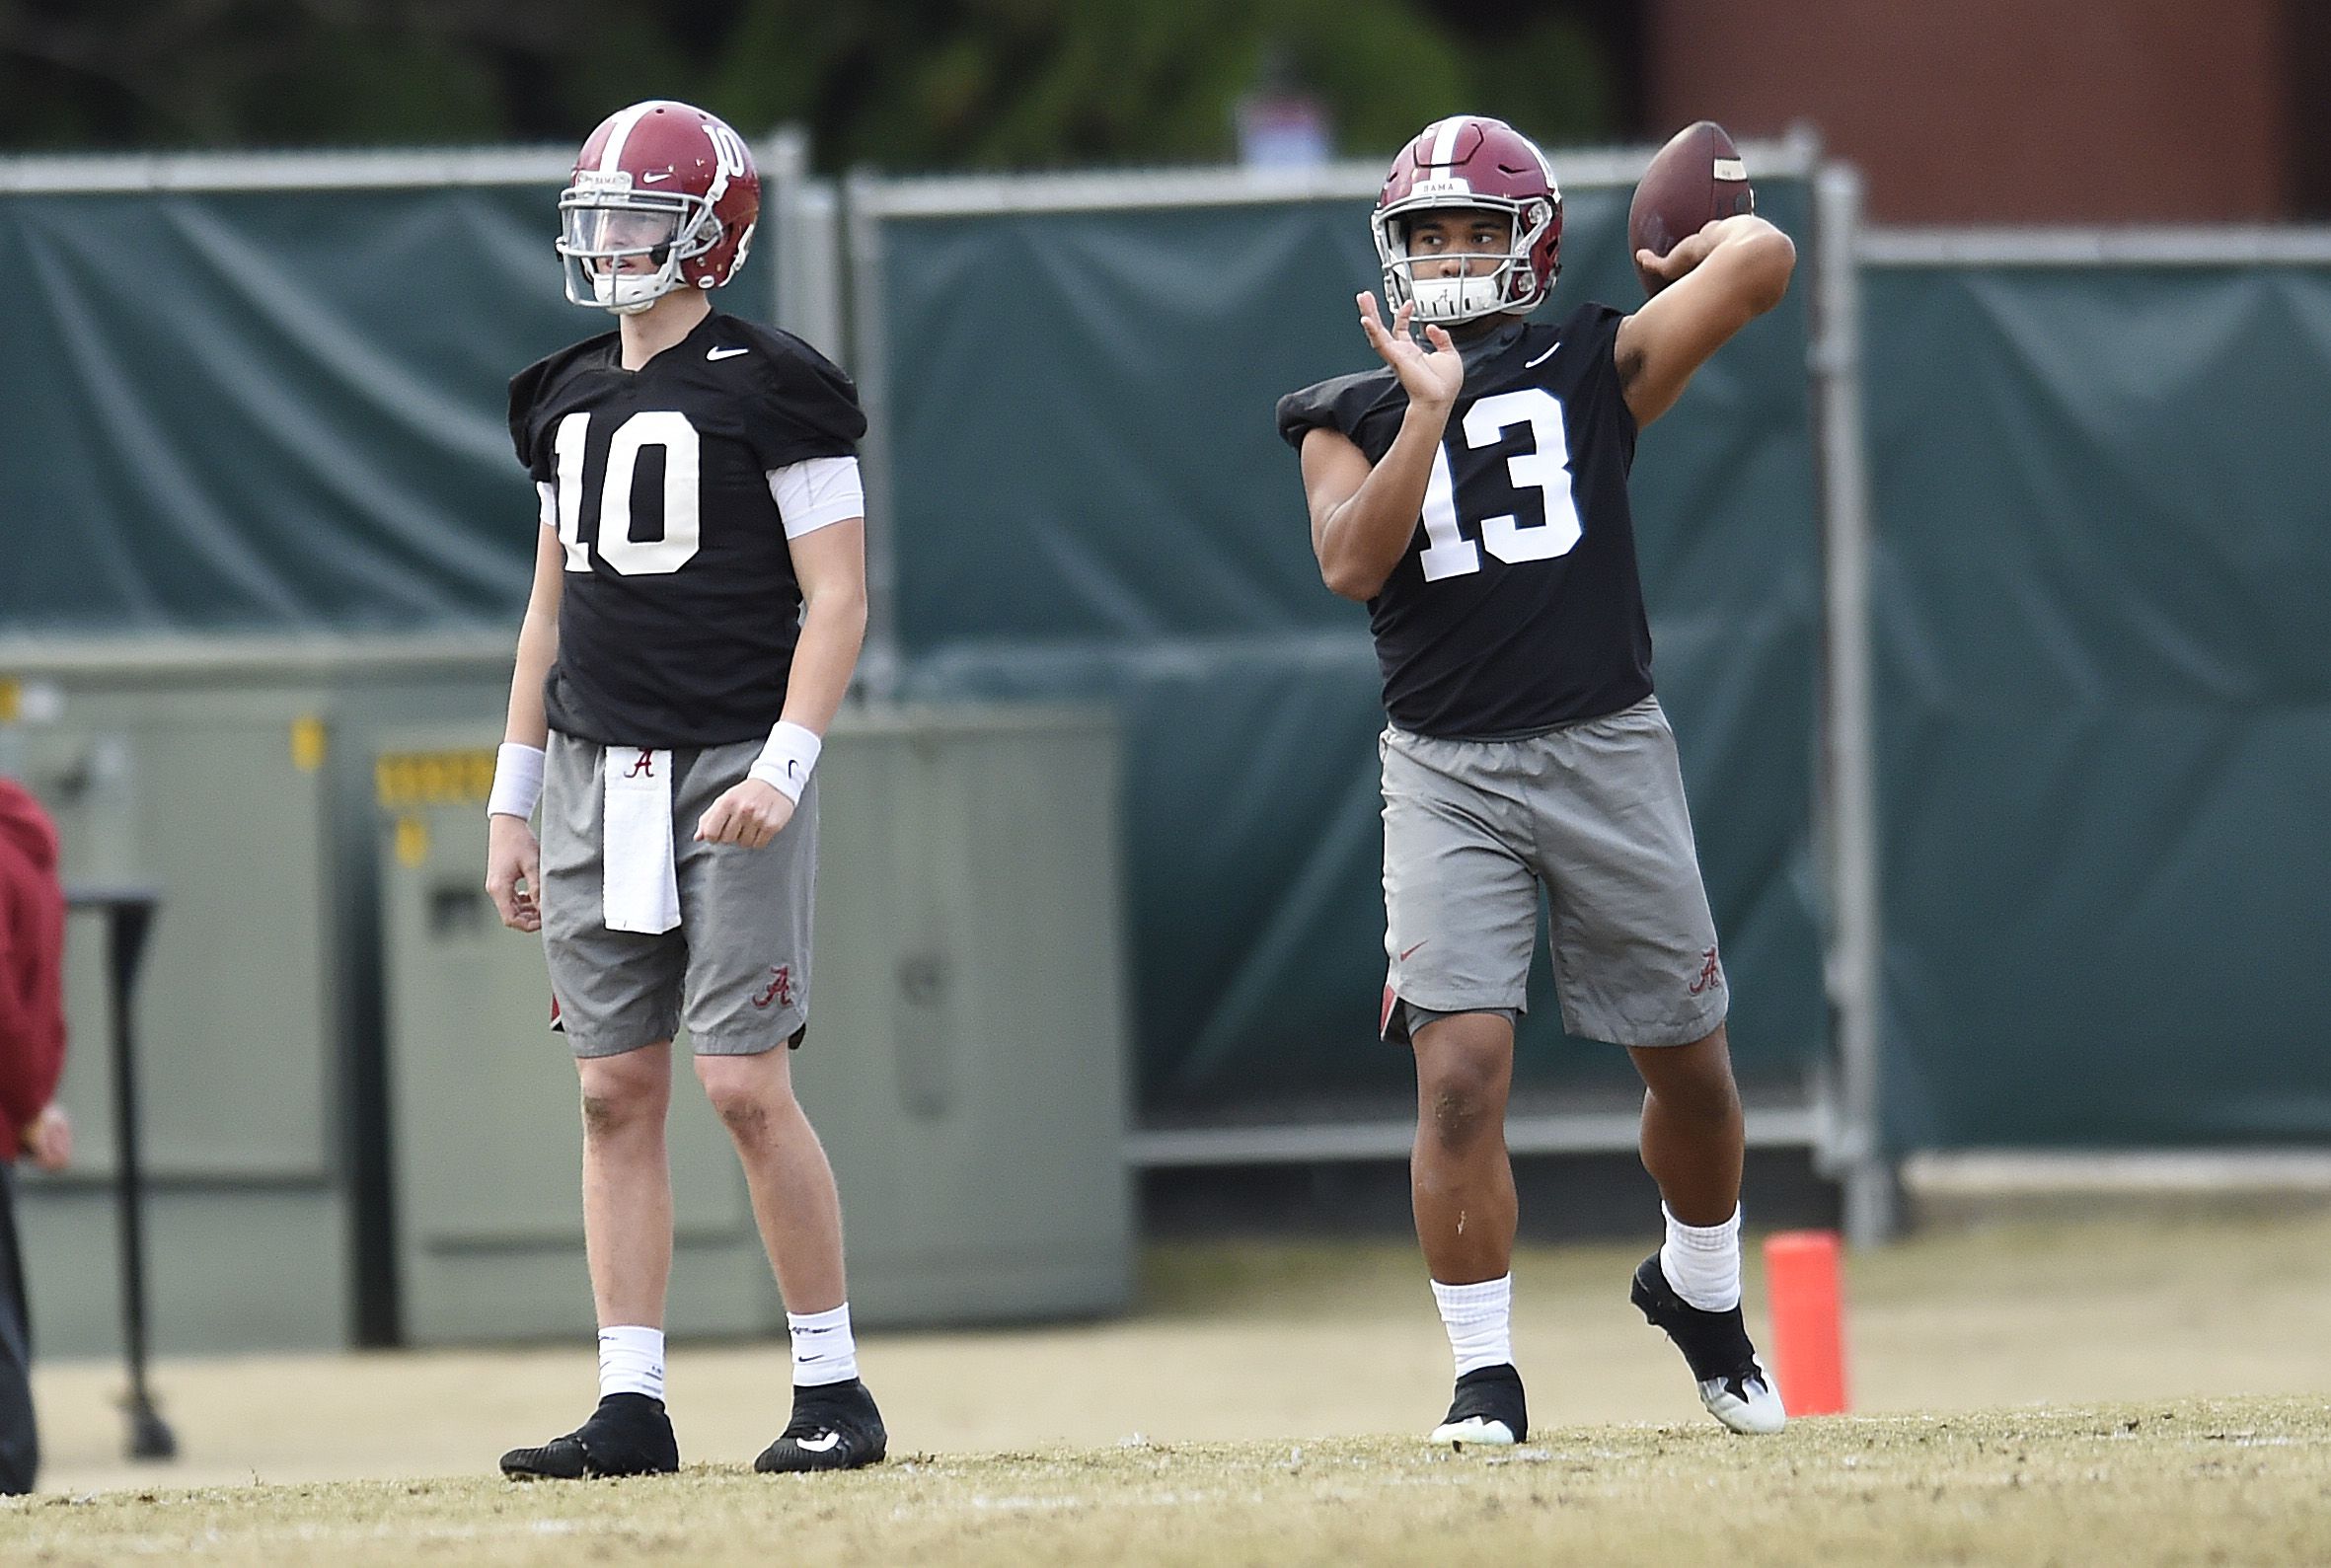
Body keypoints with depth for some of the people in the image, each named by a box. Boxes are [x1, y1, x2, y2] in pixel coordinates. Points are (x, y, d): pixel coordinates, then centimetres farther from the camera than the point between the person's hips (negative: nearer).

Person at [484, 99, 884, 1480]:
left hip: (729, 769, -6)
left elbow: (838, 600, -8)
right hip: (596, 777, 6)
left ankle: (835, 1389, 0)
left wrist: (782, 769, -19)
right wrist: (515, 803, 18)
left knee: (746, 1084, -10)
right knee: (618, 1092, 4)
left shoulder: (770, 391, -6)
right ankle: (632, 1406, 5)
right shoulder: (572, 399, 14)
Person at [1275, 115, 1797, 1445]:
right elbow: (1352, 562, -11)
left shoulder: (1594, 373, 5)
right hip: (1447, 773, 0)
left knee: (1690, 1062, 9)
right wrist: (1431, 409, -17)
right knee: (1461, 1073, -13)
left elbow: (1764, 261, -8)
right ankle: (1487, 1376, -4)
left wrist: (1695, 243, 14)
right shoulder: (1355, 419, 9)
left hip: (1607, 751, 0)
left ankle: (1701, 1289, 37)